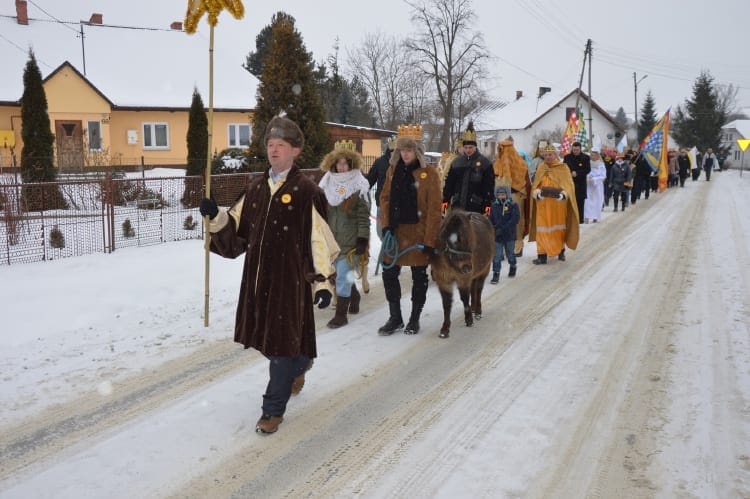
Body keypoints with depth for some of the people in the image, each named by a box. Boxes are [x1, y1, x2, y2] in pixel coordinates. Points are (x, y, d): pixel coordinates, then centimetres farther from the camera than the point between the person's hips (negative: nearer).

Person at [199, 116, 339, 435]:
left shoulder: (306, 190, -9)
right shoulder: (256, 187, 11)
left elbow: (320, 239, -10)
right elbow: (236, 229, 14)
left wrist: (323, 283, -12)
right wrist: (216, 216, -5)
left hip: (291, 279, -6)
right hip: (257, 277, 6)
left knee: (283, 341, 1)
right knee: (268, 336, 18)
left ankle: (274, 408, 15)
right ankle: (299, 364, 50)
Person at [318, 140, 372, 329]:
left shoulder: (359, 185, -5)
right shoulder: (327, 183, 8)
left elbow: (363, 215, -7)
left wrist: (363, 239, -12)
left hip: (350, 239, -5)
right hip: (331, 237, 5)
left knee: (342, 275, -6)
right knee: (342, 272, 14)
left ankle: (341, 314, 3)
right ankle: (354, 296, 40)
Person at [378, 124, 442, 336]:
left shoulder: (429, 173, -11)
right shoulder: (393, 169, 5)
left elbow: (434, 209, -12)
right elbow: (385, 198, 10)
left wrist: (430, 240, -15)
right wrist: (386, 225, -3)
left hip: (418, 232, -4)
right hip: (395, 231, 5)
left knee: (419, 276, 8)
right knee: (389, 273, 6)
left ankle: (414, 319, 24)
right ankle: (395, 318, 21)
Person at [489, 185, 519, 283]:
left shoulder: (513, 205, -7)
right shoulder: (494, 206, 3)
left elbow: (515, 219, -16)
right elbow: (491, 220, 11)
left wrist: (503, 229, -23)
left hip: (509, 235, -1)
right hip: (497, 236, 1)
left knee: (510, 253, 16)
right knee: (497, 255, -4)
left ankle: (513, 267, 43)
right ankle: (496, 275, 0)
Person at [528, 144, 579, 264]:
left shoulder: (563, 168, -1)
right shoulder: (541, 168, 7)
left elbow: (569, 185, -6)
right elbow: (535, 185, 5)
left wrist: (563, 193, -26)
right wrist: (537, 192, -17)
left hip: (559, 204, -1)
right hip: (543, 204, 1)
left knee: (559, 228, 11)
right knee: (543, 229, -4)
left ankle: (561, 251, 28)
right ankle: (542, 255, -4)